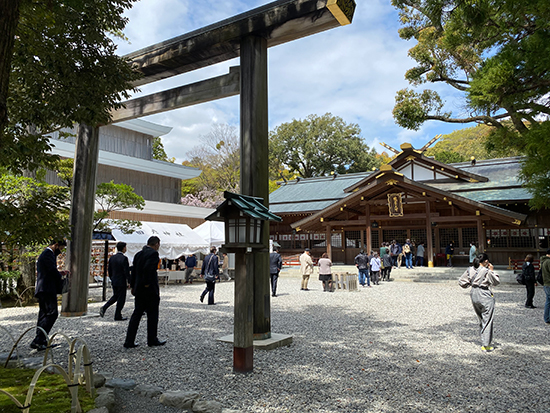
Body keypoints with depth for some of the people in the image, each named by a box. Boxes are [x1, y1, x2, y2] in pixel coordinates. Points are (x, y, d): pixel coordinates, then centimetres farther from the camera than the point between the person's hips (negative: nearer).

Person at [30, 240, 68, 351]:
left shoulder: (45, 254, 23)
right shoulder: (48, 254, -11)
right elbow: (53, 271, -18)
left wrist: (60, 273, 17)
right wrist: (61, 275, 0)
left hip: (42, 289, 11)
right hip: (47, 289, -11)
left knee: (44, 315, 12)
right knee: (52, 313, -15)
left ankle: (41, 342, 16)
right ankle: (38, 340, -18)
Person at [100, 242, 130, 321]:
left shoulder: (112, 258, 4)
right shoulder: (124, 258, -17)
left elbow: (109, 270, 11)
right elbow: (126, 271, -18)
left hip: (114, 281, 7)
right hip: (122, 282, -7)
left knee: (115, 296, 24)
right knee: (121, 299, 5)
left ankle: (104, 308, 8)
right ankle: (118, 316, 13)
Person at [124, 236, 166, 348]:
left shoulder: (138, 254, 10)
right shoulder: (154, 253, -14)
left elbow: (133, 271, 13)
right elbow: (148, 268, -27)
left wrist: (133, 286, 17)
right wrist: (147, 283, -17)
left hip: (138, 290, 7)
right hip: (150, 290, -7)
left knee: (136, 314, 11)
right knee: (152, 315, 7)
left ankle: (129, 341, 12)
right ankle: (152, 340, 16)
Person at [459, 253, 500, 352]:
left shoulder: (470, 270, 1)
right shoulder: (487, 271, -15)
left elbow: (461, 282, 4)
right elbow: (497, 282, 0)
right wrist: (492, 270, 3)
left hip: (474, 295, 6)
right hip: (485, 296, -6)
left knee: (481, 320, 21)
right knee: (487, 321, 3)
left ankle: (484, 342, 30)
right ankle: (486, 345, 6)